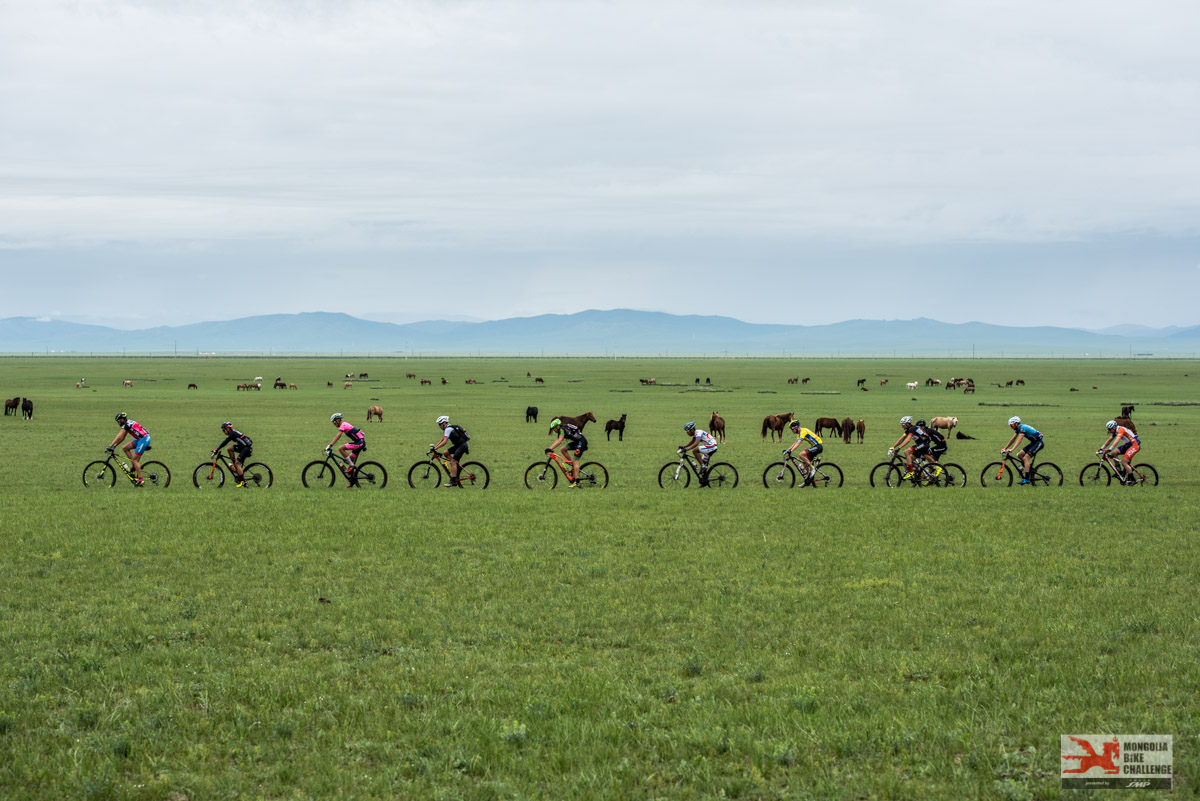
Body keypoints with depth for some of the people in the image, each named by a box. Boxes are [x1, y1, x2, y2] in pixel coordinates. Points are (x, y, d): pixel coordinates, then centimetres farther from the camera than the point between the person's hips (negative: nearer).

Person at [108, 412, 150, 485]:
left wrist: (110, 446, -16)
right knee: (125, 448, 9)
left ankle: (140, 480, -8)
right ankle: (135, 466, 11)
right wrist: (114, 446, 17)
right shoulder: (128, 424, 17)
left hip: (144, 439, -9)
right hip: (140, 439, 9)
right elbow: (122, 438, 22)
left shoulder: (126, 424, -12)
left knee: (134, 459, -8)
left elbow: (119, 437, -17)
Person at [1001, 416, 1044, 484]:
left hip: (1039, 443, -9)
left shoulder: (1022, 428, -22)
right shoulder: (1019, 428, 7)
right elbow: (1013, 440, 13)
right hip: (1034, 442, 9)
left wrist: (1011, 450, -40)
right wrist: (1005, 448, 10)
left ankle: (1026, 479, -20)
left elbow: (1019, 440, -32)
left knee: (1026, 458, -18)